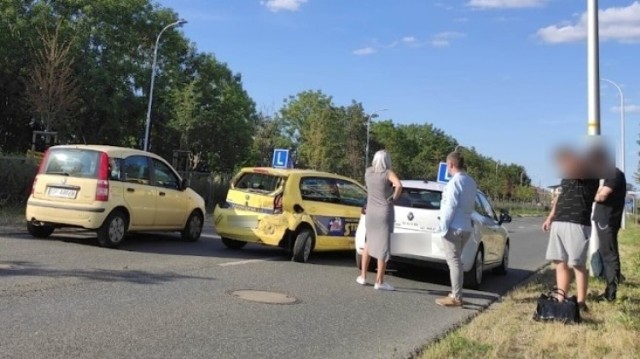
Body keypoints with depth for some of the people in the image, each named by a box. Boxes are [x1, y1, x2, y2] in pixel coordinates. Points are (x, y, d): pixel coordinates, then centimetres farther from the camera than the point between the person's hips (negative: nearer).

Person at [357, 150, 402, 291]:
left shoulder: (368, 172, 5)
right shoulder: (388, 173, -10)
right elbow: (399, 185, -28)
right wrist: (394, 198, -13)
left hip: (370, 212, 5)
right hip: (384, 213, -5)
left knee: (369, 243, 20)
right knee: (383, 246, 1)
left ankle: (363, 276, 23)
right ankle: (379, 281, 5)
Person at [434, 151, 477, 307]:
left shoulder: (455, 182, -15)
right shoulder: (471, 182, 14)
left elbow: (450, 206, -19)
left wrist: (443, 226, -16)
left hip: (453, 227, -9)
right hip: (465, 227, 9)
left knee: (453, 261, -6)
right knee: (455, 261, 17)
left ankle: (456, 297, -4)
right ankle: (456, 293, 22)